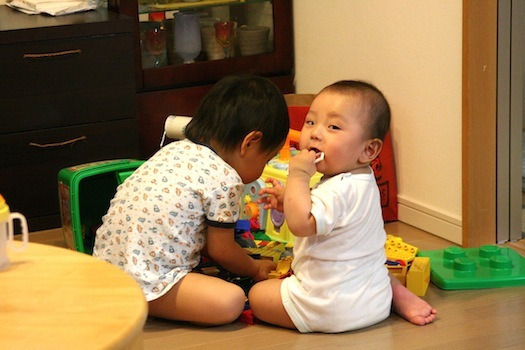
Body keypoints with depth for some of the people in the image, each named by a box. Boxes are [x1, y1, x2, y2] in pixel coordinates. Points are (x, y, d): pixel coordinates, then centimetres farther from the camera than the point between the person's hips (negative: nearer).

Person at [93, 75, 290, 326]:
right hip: (143, 282, -9)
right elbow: (221, 250, -1)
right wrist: (255, 269, 19)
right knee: (232, 301, -15)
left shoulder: (175, 149, 12)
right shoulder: (225, 180, -13)